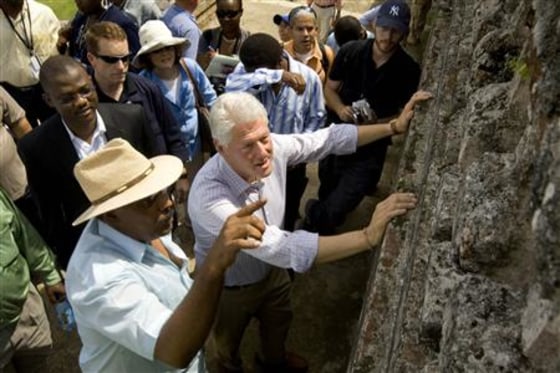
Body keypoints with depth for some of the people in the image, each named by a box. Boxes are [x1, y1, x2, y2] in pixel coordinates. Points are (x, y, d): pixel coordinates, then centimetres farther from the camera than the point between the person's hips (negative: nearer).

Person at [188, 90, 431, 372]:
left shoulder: (273, 147, -26)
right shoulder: (209, 198, -43)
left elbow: (328, 139, -10)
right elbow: (282, 248, -47)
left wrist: (394, 127, -14)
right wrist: (369, 236, -49)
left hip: (271, 270, 6)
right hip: (228, 289, -5)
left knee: (278, 326, 34)